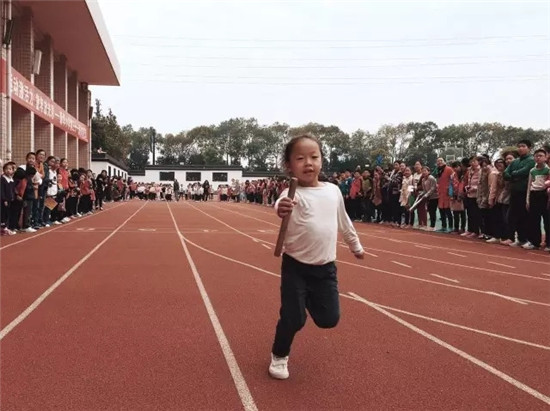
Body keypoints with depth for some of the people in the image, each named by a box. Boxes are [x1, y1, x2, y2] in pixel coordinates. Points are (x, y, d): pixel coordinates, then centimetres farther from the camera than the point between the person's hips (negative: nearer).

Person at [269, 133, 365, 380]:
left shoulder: (333, 190, 3)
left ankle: (309, 300, 37)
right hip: (295, 266, -4)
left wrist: (355, 245, 28)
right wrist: (281, 209, -62)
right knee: (292, 318, -4)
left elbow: (343, 222, 18)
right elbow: (282, 205, -39)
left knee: (329, 319, 4)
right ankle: (279, 356, 26)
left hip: (326, 267, 4)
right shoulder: (294, 194, -14)